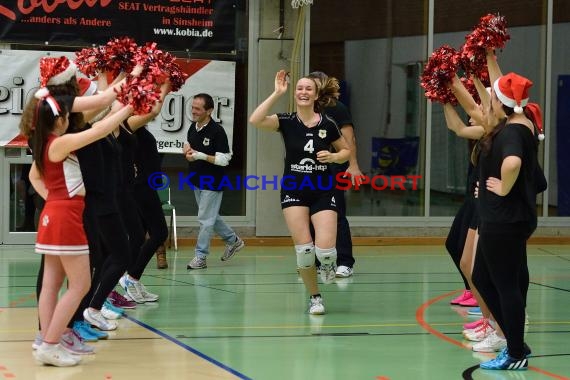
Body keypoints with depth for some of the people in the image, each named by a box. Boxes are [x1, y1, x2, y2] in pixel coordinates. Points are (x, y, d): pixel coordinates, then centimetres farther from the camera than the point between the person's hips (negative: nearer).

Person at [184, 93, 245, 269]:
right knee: (211, 217, 18)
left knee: (205, 219, -4)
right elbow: (188, 146, 23)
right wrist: (187, 150, -2)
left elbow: (224, 159, -21)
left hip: (212, 183, -8)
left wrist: (200, 155, -26)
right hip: (197, 181, 8)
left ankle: (200, 256, 3)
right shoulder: (193, 127, 4)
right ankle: (233, 240, 36)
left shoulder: (217, 131, -19)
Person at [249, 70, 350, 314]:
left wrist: (333, 157, -9)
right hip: (294, 191, 0)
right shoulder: (287, 122, -4)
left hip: (323, 193, 0)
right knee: (304, 250, -9)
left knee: (325, 250, -14)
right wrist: (277, 93, -22)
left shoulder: (327, 125, -2)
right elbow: (255, 121, -22)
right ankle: (314, 298, 12)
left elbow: (346, 151, 13)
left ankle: (328, 264, 24)